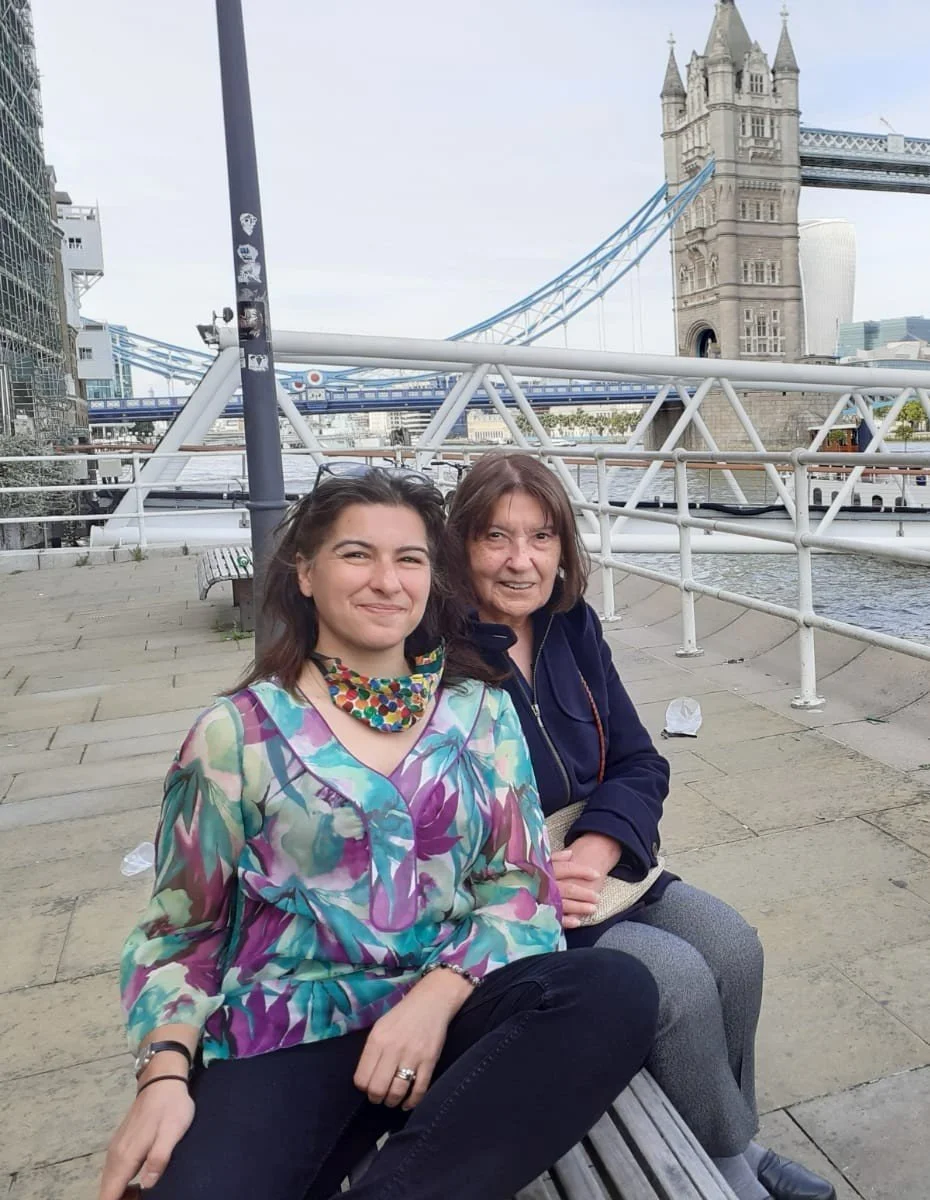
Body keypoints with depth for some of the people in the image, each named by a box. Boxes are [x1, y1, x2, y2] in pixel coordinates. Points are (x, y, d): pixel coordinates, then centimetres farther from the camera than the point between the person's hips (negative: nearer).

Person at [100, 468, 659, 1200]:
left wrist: (436, 997, -14)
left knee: (619, 993, -27)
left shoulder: (481, 711, 6)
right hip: (291, 1030, -3)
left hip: (450, 1004, 4)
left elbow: (523, 883, 3)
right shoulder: (238, 733, 1)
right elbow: (182, 929, 6)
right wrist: (164, 1073, -11)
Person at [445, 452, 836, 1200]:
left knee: (733, 946, -4)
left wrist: (593, 851, -16)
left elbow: (641, 765, 2)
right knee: (680, 979, -16)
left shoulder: (573, 630, 0)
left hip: (595, 866, 6)